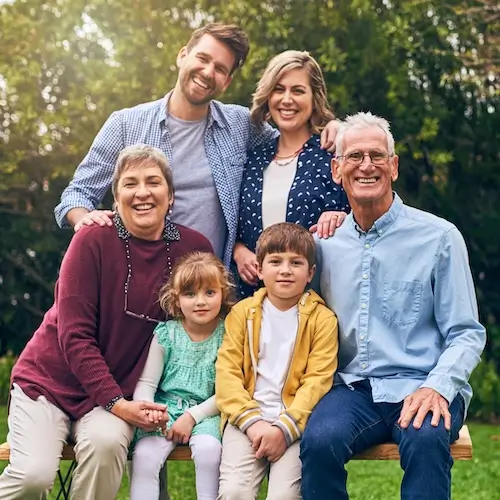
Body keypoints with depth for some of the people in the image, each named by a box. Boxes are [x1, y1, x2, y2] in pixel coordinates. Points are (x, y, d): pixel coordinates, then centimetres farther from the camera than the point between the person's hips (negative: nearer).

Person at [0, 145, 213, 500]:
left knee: (107, 441, -30)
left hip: (121, 389, 2)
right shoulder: (93, 241, -14)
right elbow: (74, 335, -13)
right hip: (49, 379, -2)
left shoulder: (194, 248, -6)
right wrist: (116, 403, -18)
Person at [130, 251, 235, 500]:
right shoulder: (166, 333, 1)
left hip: (205, 412, -1)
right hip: (165, 409, 1)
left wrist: (193, 416, -15)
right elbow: (146, 382, 1)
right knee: (144, 454, -25)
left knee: (209, 449, -31)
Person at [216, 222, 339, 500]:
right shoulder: (242, 312, 9)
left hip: (294, 420, -1)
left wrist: (285, 428, -15)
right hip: (247, 417, 1)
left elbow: (317, 381, -4)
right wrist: (251, 421, -11)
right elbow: (227, 371, 2)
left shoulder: (322, 319, 3)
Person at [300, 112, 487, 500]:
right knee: (320, 439, -30)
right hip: (352, 387, 2)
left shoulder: (439, 237, 2)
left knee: (425, 440, -36)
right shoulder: (326, 243, 12)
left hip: (420, 386, -2)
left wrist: (436, 387, -16)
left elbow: (466, 334, 1)